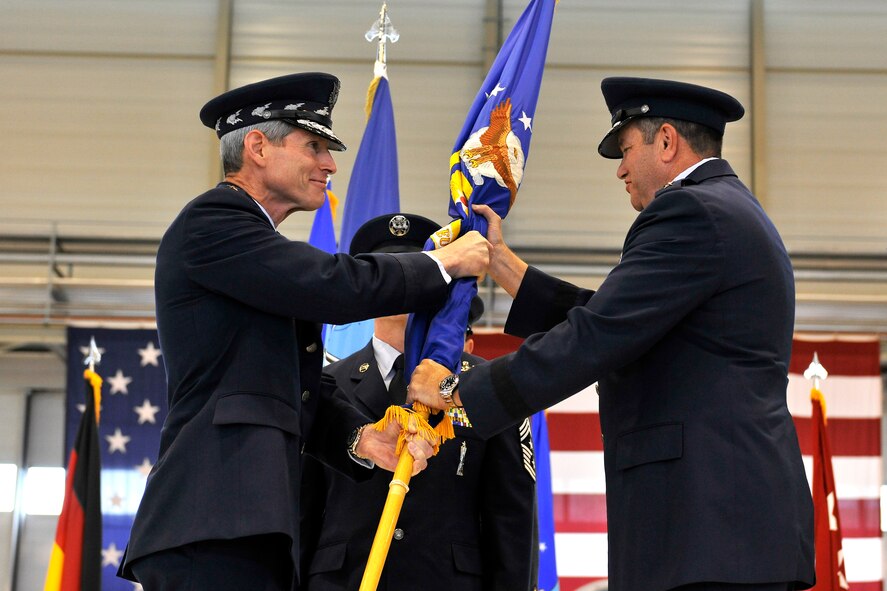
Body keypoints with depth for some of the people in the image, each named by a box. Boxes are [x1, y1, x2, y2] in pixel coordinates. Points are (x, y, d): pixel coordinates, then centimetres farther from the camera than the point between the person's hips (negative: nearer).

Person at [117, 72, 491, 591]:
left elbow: (297, 390, 21)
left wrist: (360, 437, 2)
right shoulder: (210, 222, -4)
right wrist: (445, 264, -1)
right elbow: (337, 287, -15)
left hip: (247, 526, 10)